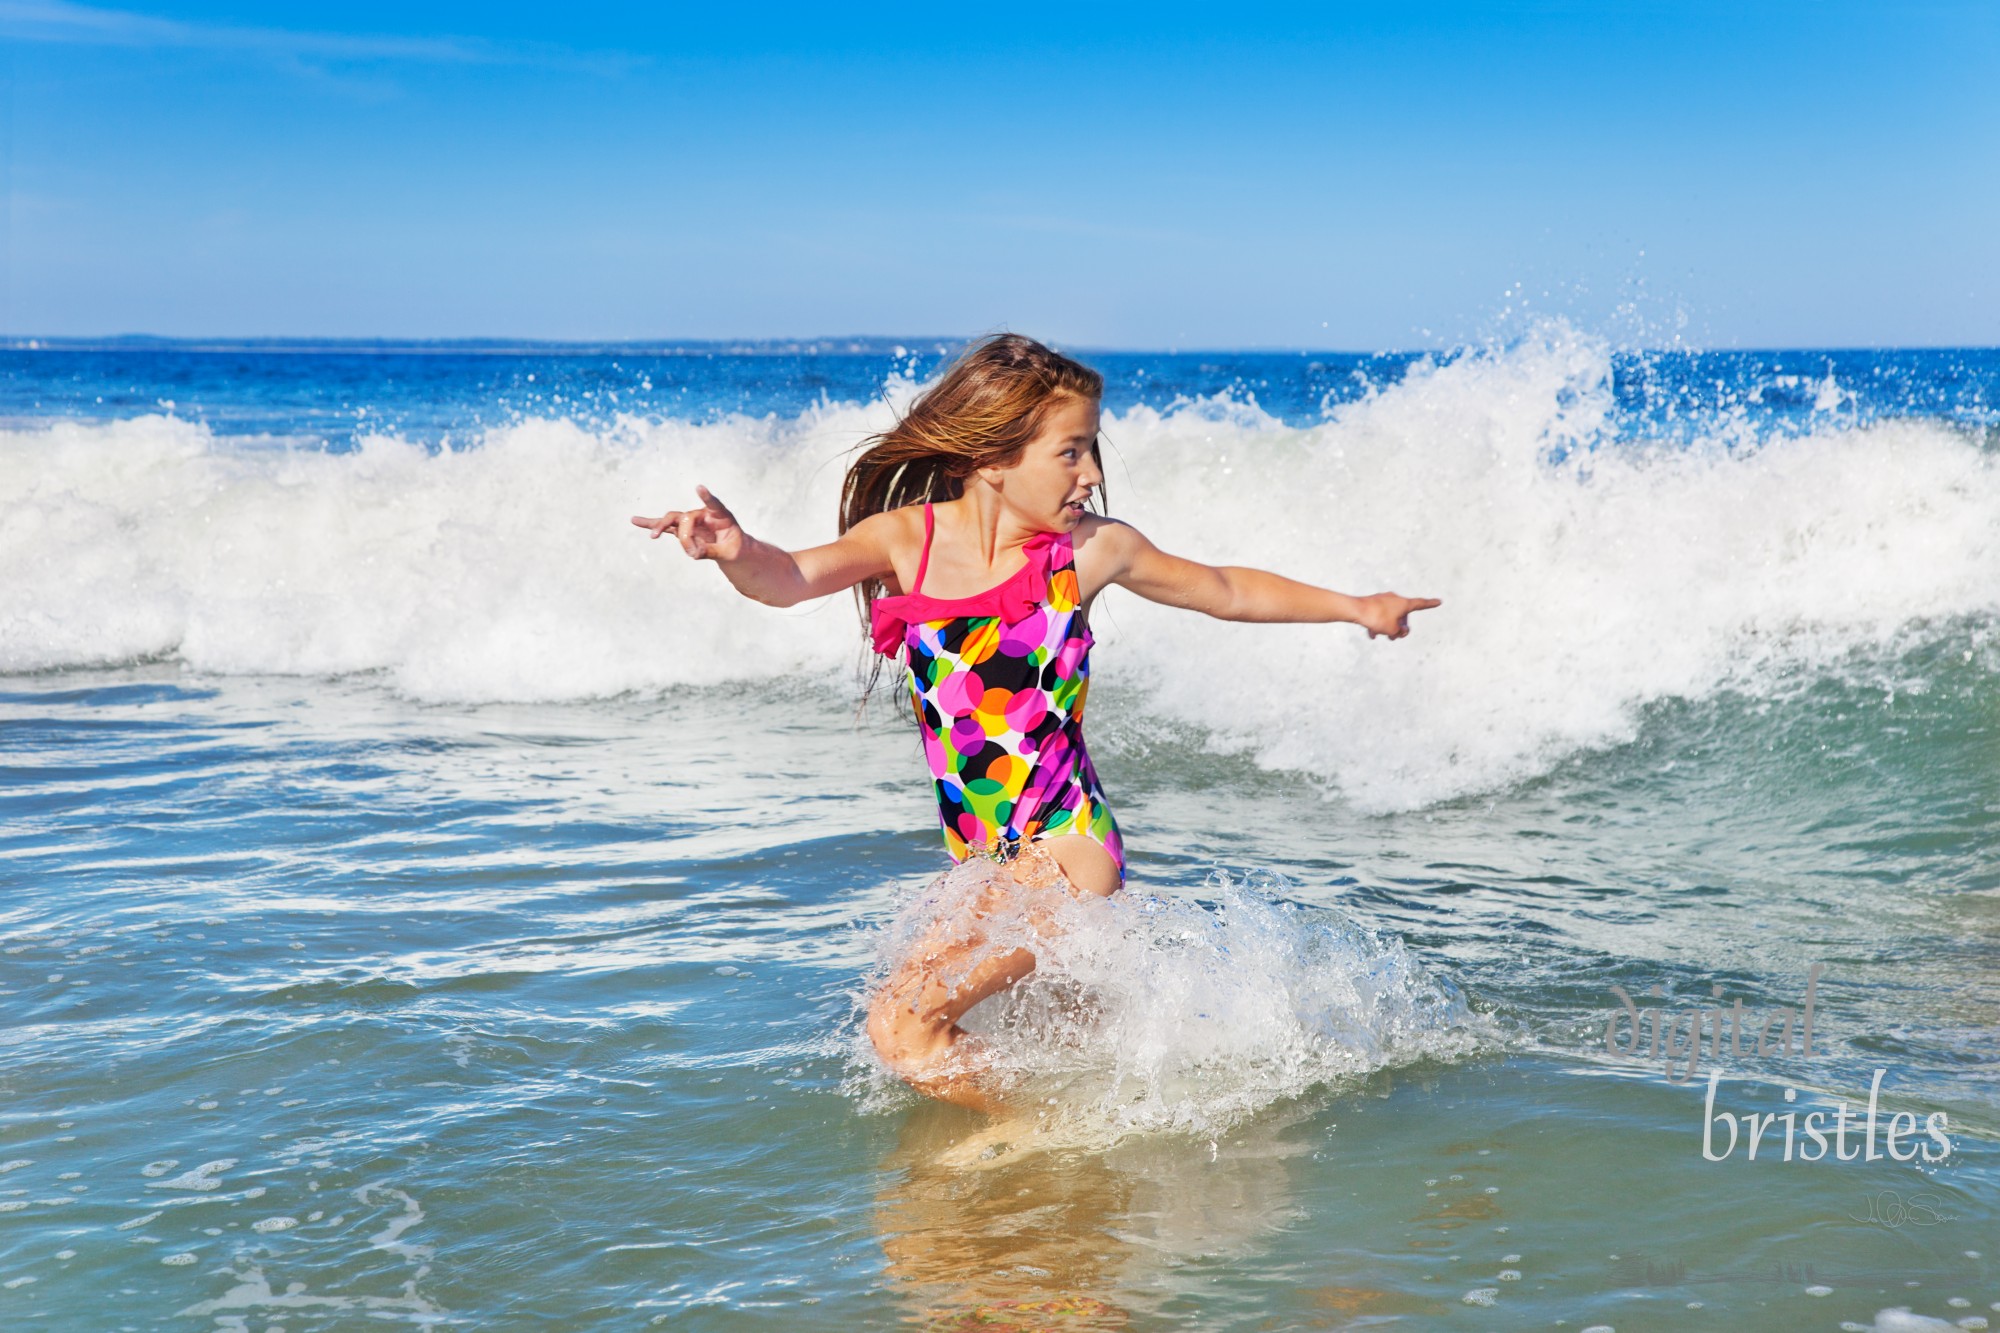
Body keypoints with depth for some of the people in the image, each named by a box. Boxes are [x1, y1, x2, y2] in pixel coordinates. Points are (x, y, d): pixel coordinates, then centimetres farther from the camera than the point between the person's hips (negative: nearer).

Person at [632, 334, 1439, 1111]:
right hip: (979, 854, 4)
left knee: (903, 1023, -16)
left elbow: (1227, 591, 10)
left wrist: (1355, 607, 19)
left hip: (1066, 847, -4)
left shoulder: (1090, 550, -7)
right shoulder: (907, 538, -5)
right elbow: (789, 581, -22)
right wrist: (736, 552, -46)